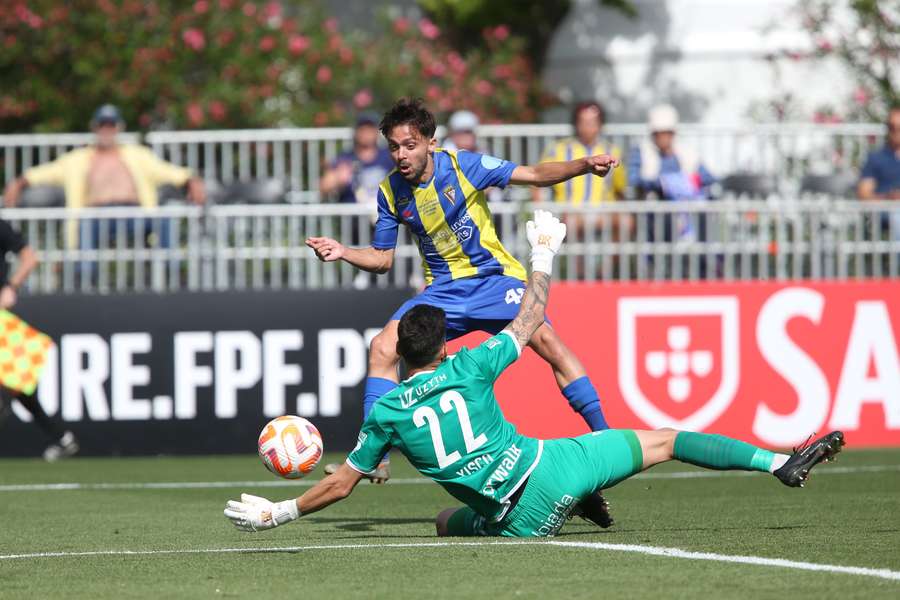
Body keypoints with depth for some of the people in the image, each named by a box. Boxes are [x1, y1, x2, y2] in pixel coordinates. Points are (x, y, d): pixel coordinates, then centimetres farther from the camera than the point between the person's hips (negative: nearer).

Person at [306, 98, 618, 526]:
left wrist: (585, 165, -26)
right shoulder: (391, 192, -2)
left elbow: (537, 174, -11)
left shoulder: (463, 166, -13)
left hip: (494, 277, -4)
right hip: (444, 290, 4)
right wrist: (343, 252, -10)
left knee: (547, 342, -24)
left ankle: (604, 438, -21)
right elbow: (382, 259, 9)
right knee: (383, 348, -13)